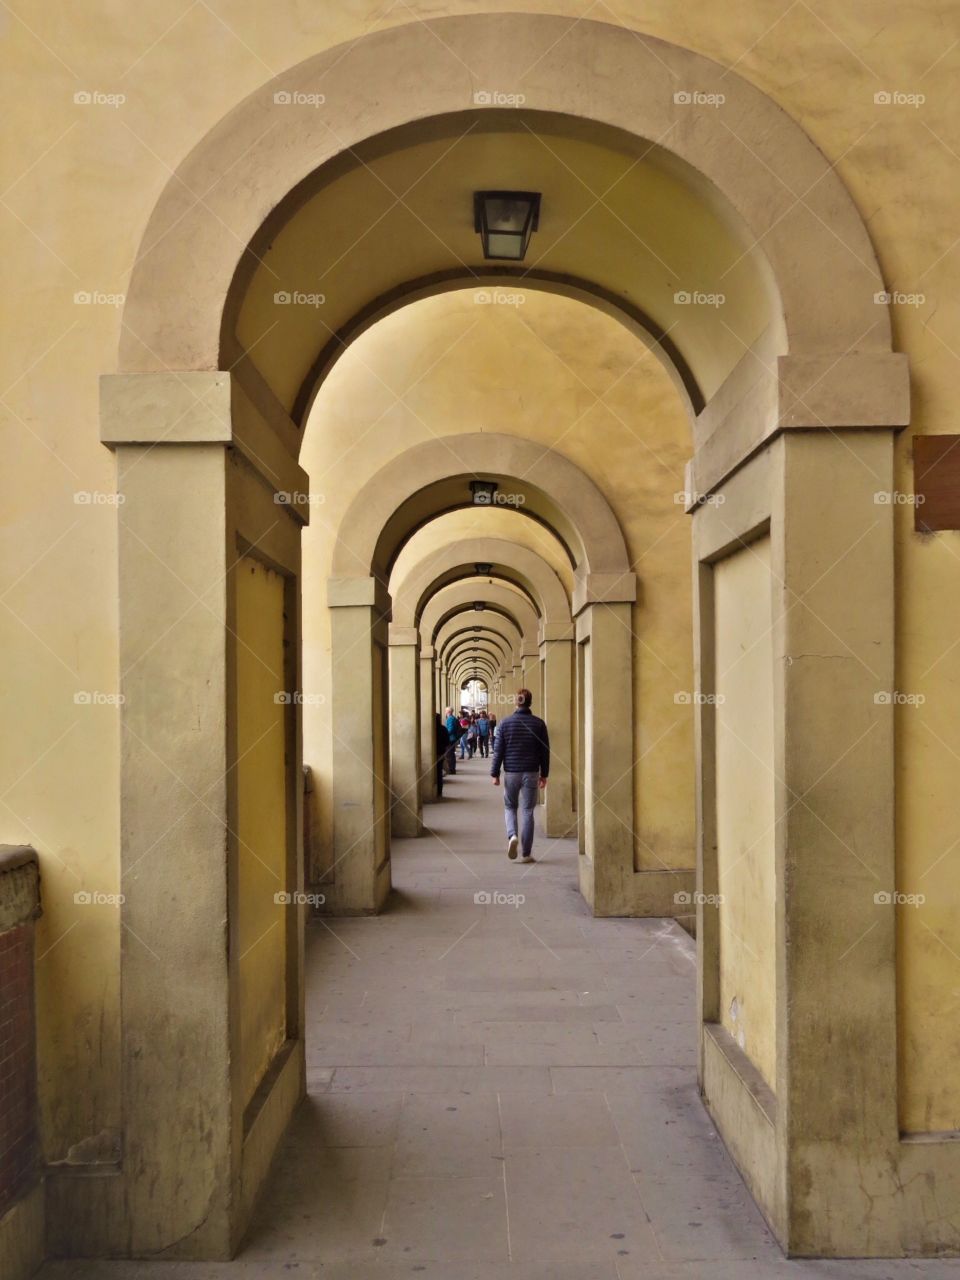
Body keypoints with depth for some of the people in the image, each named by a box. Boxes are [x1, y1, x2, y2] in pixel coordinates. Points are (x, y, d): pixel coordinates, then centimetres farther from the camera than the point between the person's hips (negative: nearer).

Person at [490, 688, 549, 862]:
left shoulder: (505, 722, -3)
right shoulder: (538, 723, -1)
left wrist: (495, 773, 5)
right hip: (531, 773, 0)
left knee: (510, 807, 17)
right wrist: (544, 774, 12)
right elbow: (545, 751, 3)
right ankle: (526, 853, 5)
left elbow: (498, 750, -2)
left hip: (511, 772, 0)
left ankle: (512, 835, -9)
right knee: (527, 811, 5)